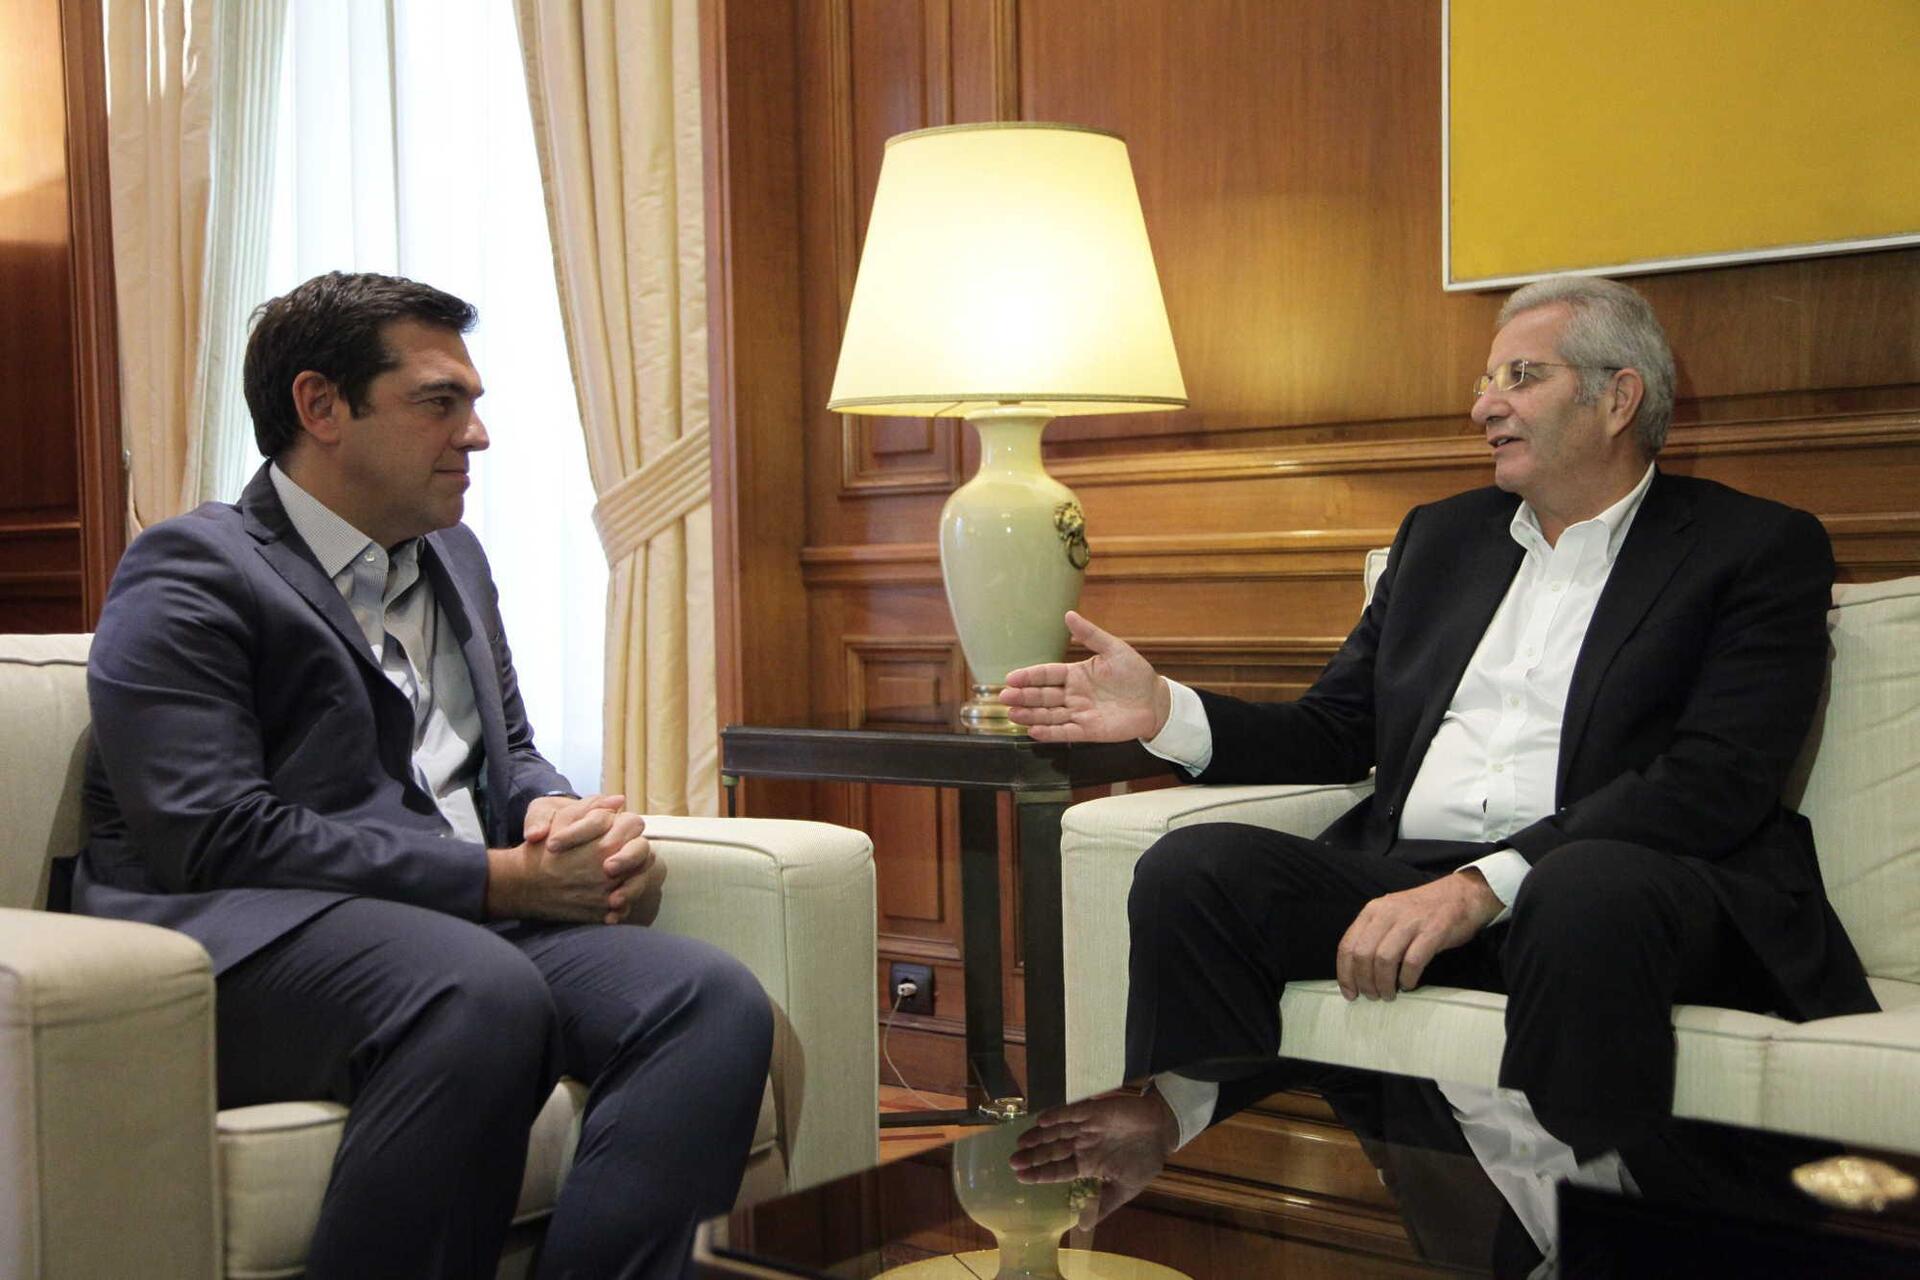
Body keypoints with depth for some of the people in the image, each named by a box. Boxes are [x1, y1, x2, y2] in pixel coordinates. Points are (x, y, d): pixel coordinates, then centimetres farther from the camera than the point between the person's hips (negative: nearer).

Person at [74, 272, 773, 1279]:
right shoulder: (192, 573, -3)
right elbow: (219, 838, -15)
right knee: (484, 995, -39)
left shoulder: (454, 557, 22)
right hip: (243, 941, -7)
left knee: (714, 1002, -21)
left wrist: (578, 824, 2)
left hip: (464, 931, 7)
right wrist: (501, 878, -16)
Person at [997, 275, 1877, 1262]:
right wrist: (1164, 712, 2)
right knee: (1192, 871, -20)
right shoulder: (1442, 535, 23)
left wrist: (1482, 885, -23)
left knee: (1589, 895, -39)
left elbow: (1715, 781, -11)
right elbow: (1333, 734, 22)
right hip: (1405, 878, 5)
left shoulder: (1761, 550, 4)